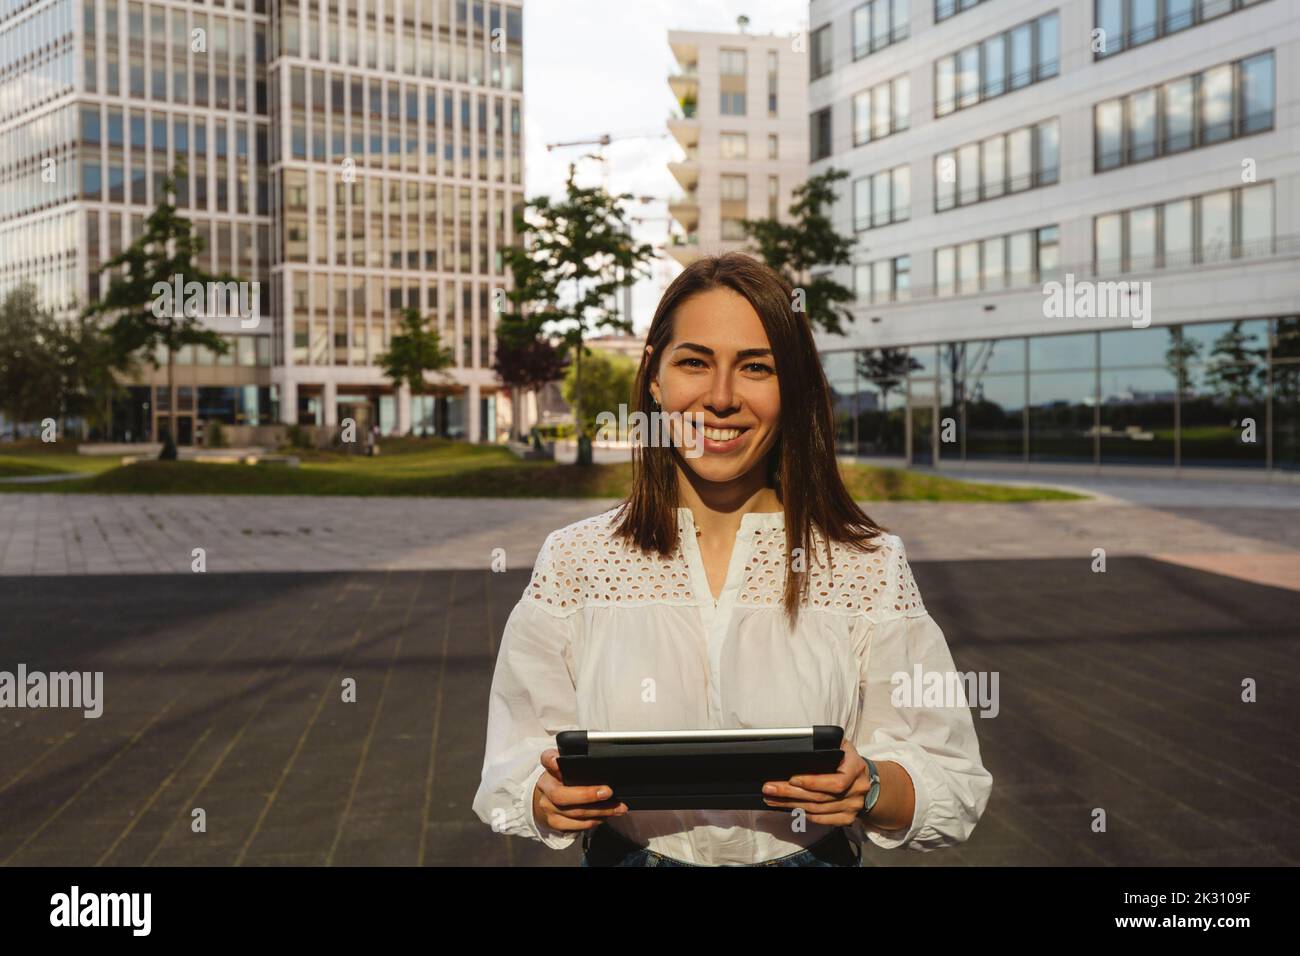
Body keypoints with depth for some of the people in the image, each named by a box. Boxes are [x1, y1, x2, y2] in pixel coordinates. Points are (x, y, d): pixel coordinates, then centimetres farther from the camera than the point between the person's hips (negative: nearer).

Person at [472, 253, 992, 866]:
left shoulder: (868, 568, -2)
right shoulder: (573, 563, 0)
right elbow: (510, 778, 2)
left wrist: (870, 789, -18)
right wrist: (552, 799, -17)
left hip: (815, 856, 0)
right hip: (621, 855, 1)